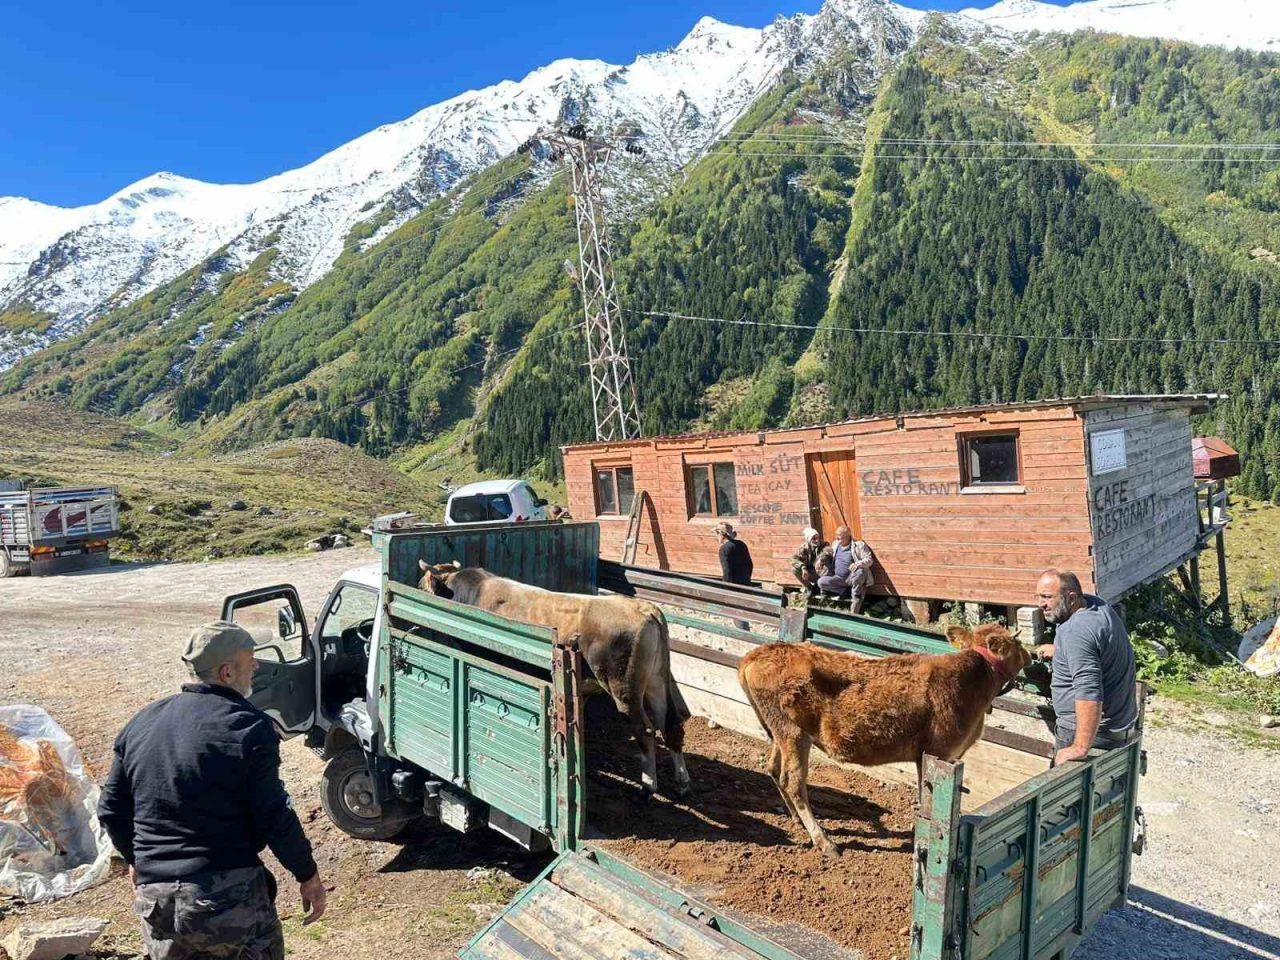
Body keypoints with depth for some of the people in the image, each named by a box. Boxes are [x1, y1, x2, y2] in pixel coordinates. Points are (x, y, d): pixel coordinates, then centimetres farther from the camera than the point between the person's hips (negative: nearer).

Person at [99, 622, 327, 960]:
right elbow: (274, 816, -15)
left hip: (155, 900, 6)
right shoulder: (248, 726, -14)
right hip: (230, 896, -6)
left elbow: (111, 811, 12)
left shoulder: (141, 724, 6)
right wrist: (308, 876, -3)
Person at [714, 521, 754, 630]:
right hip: (746, 585, 8)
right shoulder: (741, 544, 8)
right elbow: (750, 565, 14)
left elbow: (727, 571, -18)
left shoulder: (724, 548, -14)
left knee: (739, 618, 0)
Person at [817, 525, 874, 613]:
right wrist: (828, 553, 4)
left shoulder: (859, 545, -4)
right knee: (821, 582, -19)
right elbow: (831, 556, 29)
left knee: (860, 572, -38)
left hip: (851, 578, -5)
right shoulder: (835, 544, 12)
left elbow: (869, 560, -11)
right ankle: (849, 591, -10)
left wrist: (857, 564, -30)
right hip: (838, 578, 5)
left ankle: (856, 596, -19)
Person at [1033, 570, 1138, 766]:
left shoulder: (1075, 632, -27)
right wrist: (1057, 649, 27)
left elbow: (1089, 694, -33)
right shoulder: (1097, 603, 2)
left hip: (1094, 732, -10)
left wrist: (1080, 748, -33)